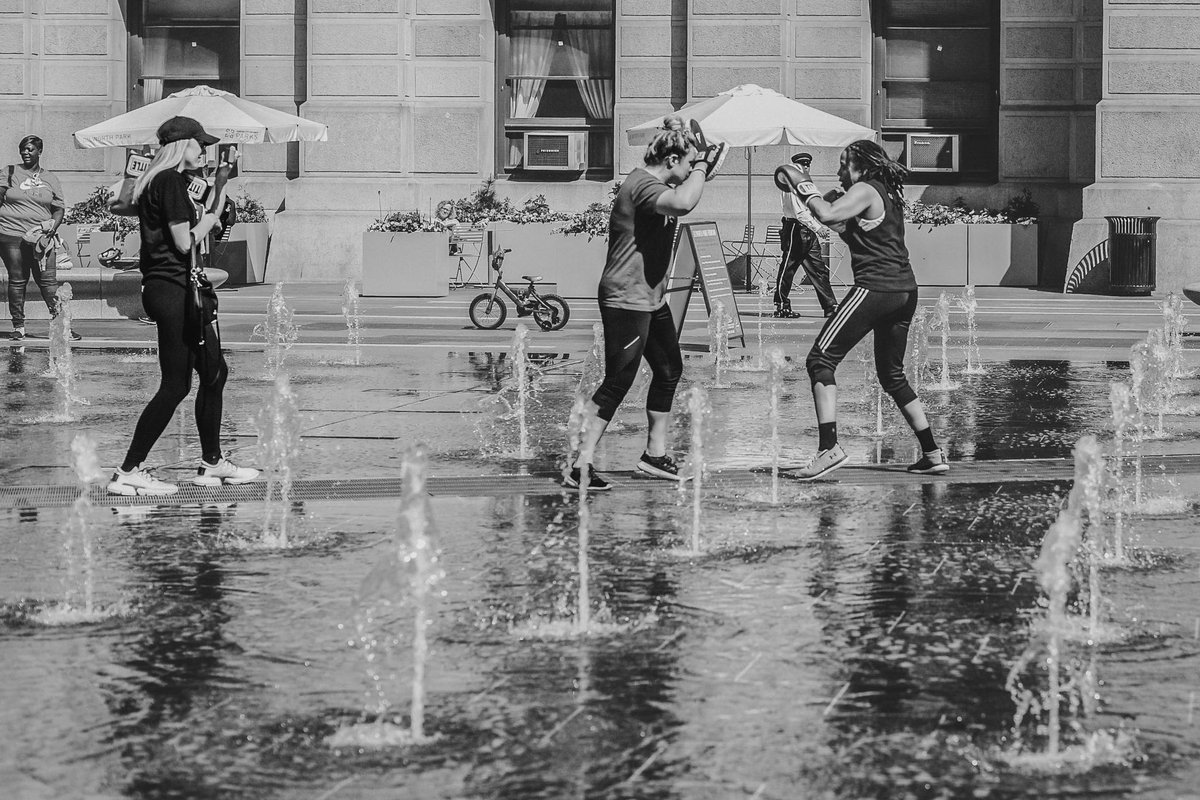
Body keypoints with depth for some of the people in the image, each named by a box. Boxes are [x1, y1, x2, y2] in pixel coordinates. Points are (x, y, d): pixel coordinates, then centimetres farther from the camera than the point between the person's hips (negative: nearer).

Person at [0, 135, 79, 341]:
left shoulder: (50, 179, 13)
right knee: (17, 280, 2)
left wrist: (54, 225, -3)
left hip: (40, 237, 1)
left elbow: (59, 208, 12)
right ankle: (18, 326, 10)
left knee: (48, 281, -4)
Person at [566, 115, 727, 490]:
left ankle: (655, 454, 27)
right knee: (618, 382, -9)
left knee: (669, 370, 17)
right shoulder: (642, 184, -21)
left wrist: (705, 165, 7)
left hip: (651, 298, 11)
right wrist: (701, 165, -25)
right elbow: (682, 203, -40)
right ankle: (581, 466, -7)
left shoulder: (657, 184, 11)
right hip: (626, 300, -11)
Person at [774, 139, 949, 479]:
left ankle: (829, 447, -20)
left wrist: (804, 185, -7)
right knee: (892, 375, 21)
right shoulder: (889, 193, 20)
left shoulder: (865, 191, -7)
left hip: (876, 286, -9)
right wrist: (803, 187, 16)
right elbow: (835, 214, 24)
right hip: (905, 289, 9)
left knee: (821, 359, -7)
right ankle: (933, 454, 19)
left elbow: (827, 214, -23)